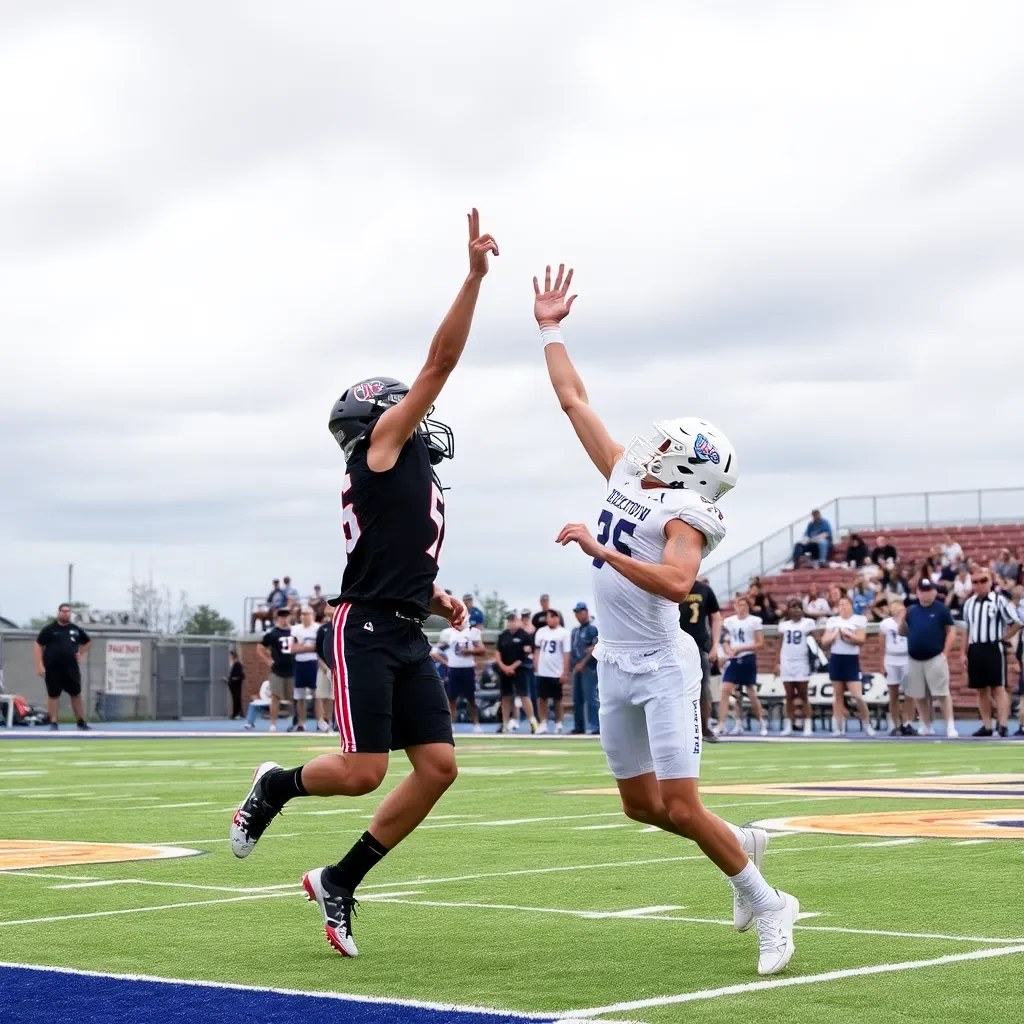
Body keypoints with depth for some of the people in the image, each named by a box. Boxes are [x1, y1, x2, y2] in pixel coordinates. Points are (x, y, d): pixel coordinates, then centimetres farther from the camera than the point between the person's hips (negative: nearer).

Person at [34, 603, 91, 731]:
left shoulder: (76, 629, 8)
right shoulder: (49, 629, -3)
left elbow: (87, 642, 25)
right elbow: (38, 646, -4)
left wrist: (81, 654, 8)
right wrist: (39, 665, -12)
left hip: (71, 668, 3)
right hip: (53, 668, -3)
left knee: (76, 694, 4)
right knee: (53, 695, 1)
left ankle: (81, 721, 13)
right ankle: (53, 723, 7)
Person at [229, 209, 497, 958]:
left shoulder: (416, 480, 24)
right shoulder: (382, 444, 1)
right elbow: (440, 363, -8)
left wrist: (438, 598, 13)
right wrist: (475, 274, -10)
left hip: (408, 637, 9)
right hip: (367, 629, -9)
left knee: (439, 768, -1)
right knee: (363, 772, -14)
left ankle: (339, 882, 9)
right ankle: (276, 786, 18)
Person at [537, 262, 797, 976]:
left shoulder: (683, 512, -13)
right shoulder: (626, 474, 8)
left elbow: (676, 582, -32)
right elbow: (575, 400, 15)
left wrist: (602, 551, -29)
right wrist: (551, 329, 17)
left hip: (662, 665, -8)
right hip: (617, 664, 8)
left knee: (681, 807, -10)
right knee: (641, 806, 12)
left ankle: (768, 906, 6)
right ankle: (743, 843, 35)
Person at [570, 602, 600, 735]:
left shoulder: (592, 628, -7)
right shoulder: (575, 630, 18)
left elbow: (595, 648, -14)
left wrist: (583, 663, -16)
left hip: (589, 668, -9)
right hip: (577, 668, 9)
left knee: (591, 697, -12)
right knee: (577, 698, 11)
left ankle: (595, 727, -13)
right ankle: (579, 727, 19)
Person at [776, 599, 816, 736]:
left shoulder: (808, 623, 1)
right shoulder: (783, 624, 11)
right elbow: (780, 645, 13)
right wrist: (778, 663, 7)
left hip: (801, 663, -3)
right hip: (786, 663, 3)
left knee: (803, 695, -2)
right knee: (789, 696, 5)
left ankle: (808, 726, -2)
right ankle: (788, 726, 7)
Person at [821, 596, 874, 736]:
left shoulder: (859, 620, -1)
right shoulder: (832, 621, 10)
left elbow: (861, 639, -13)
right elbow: (824, 642, 7)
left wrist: (846, 633, -15)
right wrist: (834, 635, -10)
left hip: (851, 660, -4)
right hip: (835, 659, 4)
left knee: (857, 695, -9)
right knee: (838, 695, 5)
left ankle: (866, 724, 7)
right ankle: (838, 727, 8)